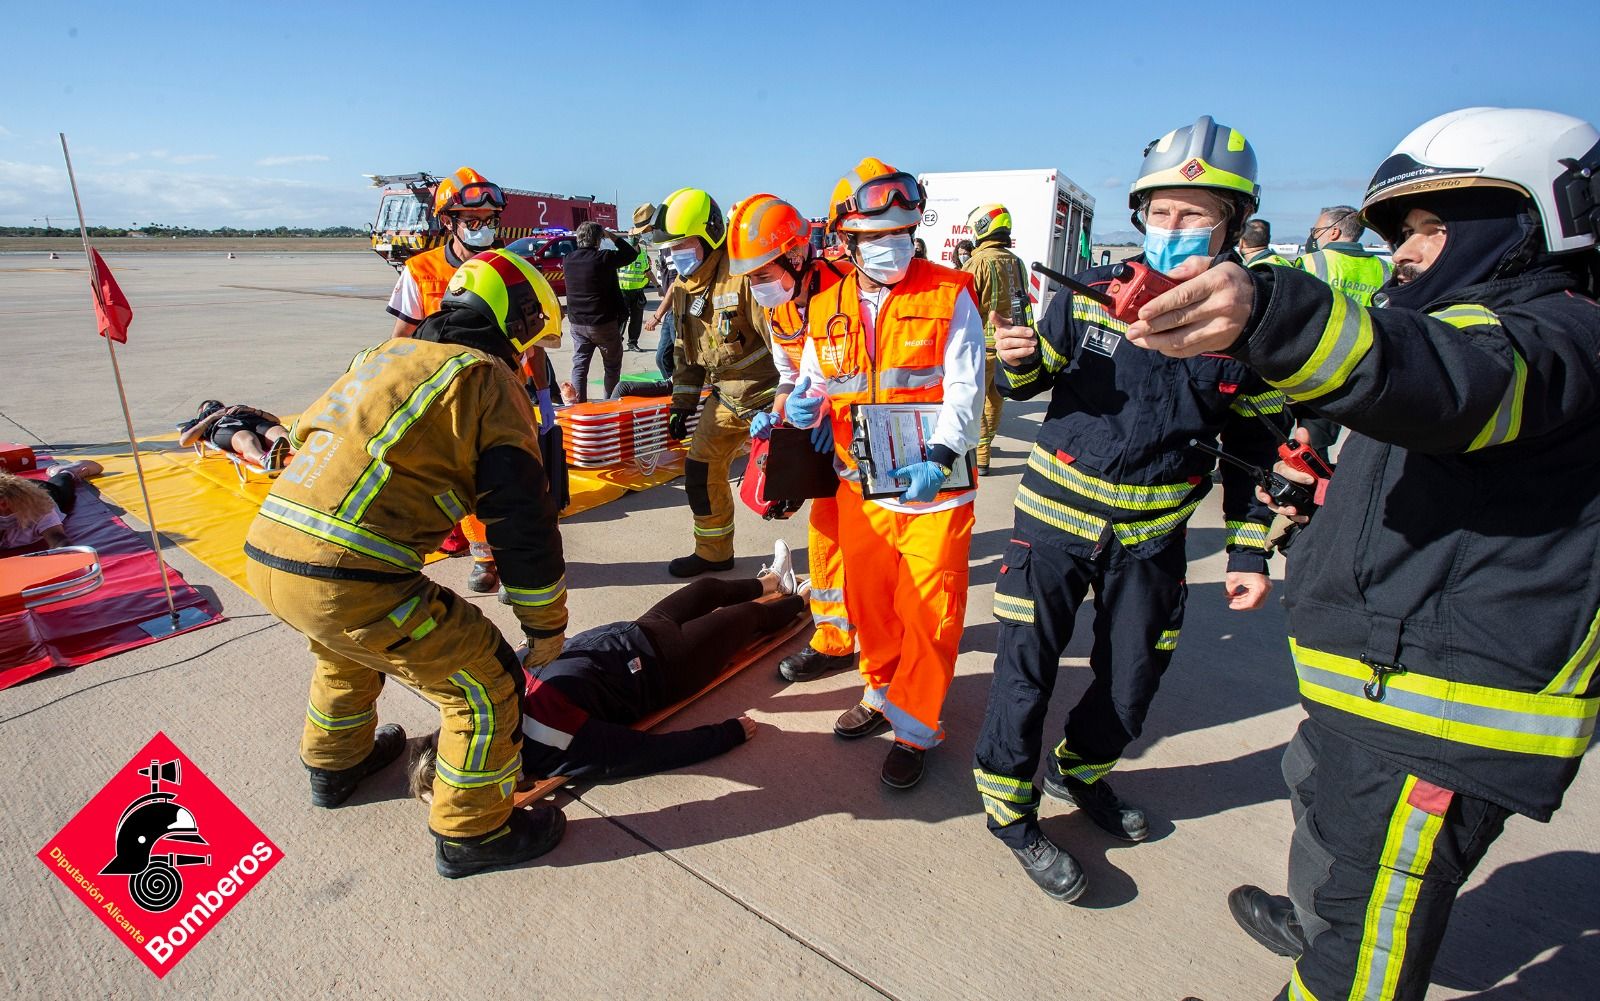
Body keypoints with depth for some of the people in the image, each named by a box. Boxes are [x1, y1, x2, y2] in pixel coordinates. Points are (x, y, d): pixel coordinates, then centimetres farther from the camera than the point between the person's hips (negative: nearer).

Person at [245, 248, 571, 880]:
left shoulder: (390, 355, 21)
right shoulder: (488, 379, -3)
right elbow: (522, 519, -8)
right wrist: (546, 625, 4)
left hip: (265, 550, 9)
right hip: (346, 581, -9)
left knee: (347, 644, 37)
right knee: (485, 683, 5)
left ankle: (336, 763, 58)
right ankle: (471, 834, 22)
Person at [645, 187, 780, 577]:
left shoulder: (744, 275, -21)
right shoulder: (682, 287, 7)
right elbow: (686, 352, 16)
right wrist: (682, 405, 15)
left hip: (766, 395, -8)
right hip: (724, 396, 8)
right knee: (700, 472, 10)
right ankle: (714, 552, 29)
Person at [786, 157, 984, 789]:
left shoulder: (949, 296, -7)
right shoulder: (827, 308, 7)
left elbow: (965, 392, -12)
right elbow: (815, 381, 15)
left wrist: (940, 457, -27)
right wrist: (804, 404, -8)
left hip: (934, 492, -4)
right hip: (860, 489, 5)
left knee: (929, 616, 4)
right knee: (869, 604, 18)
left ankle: (914, 728, 24)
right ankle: (882, 694, 42)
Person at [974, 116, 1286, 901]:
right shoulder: (1091, 294, -8)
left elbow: (1253, 449, 6)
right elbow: (1031, 384, 4)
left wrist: (1249, 553, 4)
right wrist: (1017, 362, -20)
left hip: (1152, 535, 3)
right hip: (1057, 517, -2)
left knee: (1134, 678, 15)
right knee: (1027, 668, 2)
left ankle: (1078, 770, 44)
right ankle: (1010, 807, 24)